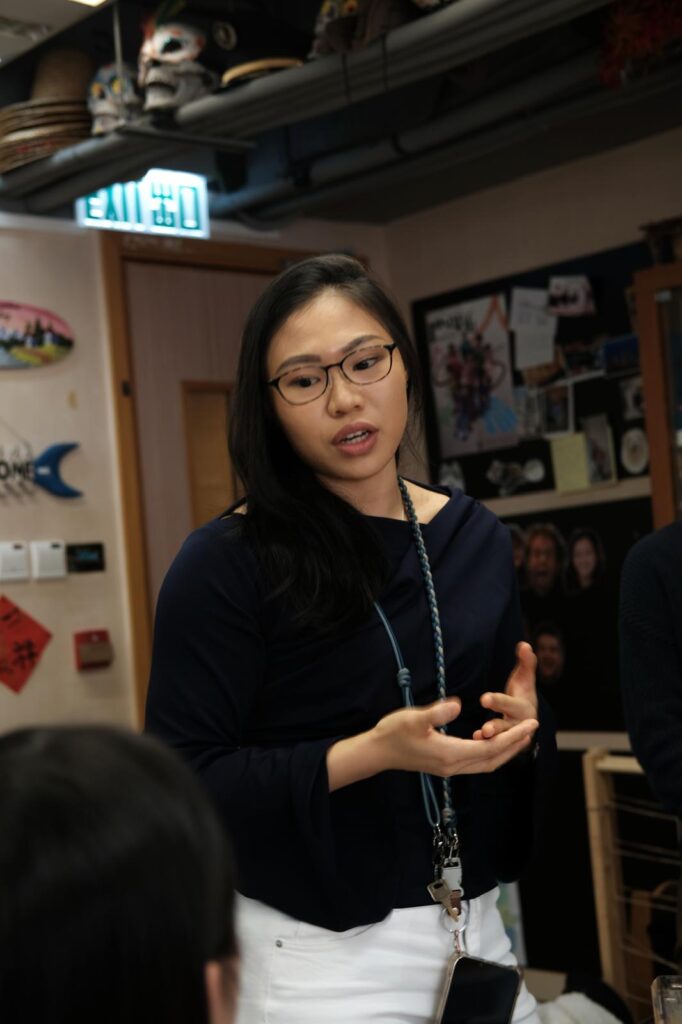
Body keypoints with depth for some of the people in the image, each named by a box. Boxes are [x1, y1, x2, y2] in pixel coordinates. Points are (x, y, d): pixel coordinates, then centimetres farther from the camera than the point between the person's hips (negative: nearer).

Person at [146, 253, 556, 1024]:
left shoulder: (477, 538, 4)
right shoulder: (224, 565, -13)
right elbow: (183, 782, -16)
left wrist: (521, 730, -9)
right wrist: (369, 755, -25)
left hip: (476, 930, 6)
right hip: (321, 959, -5)